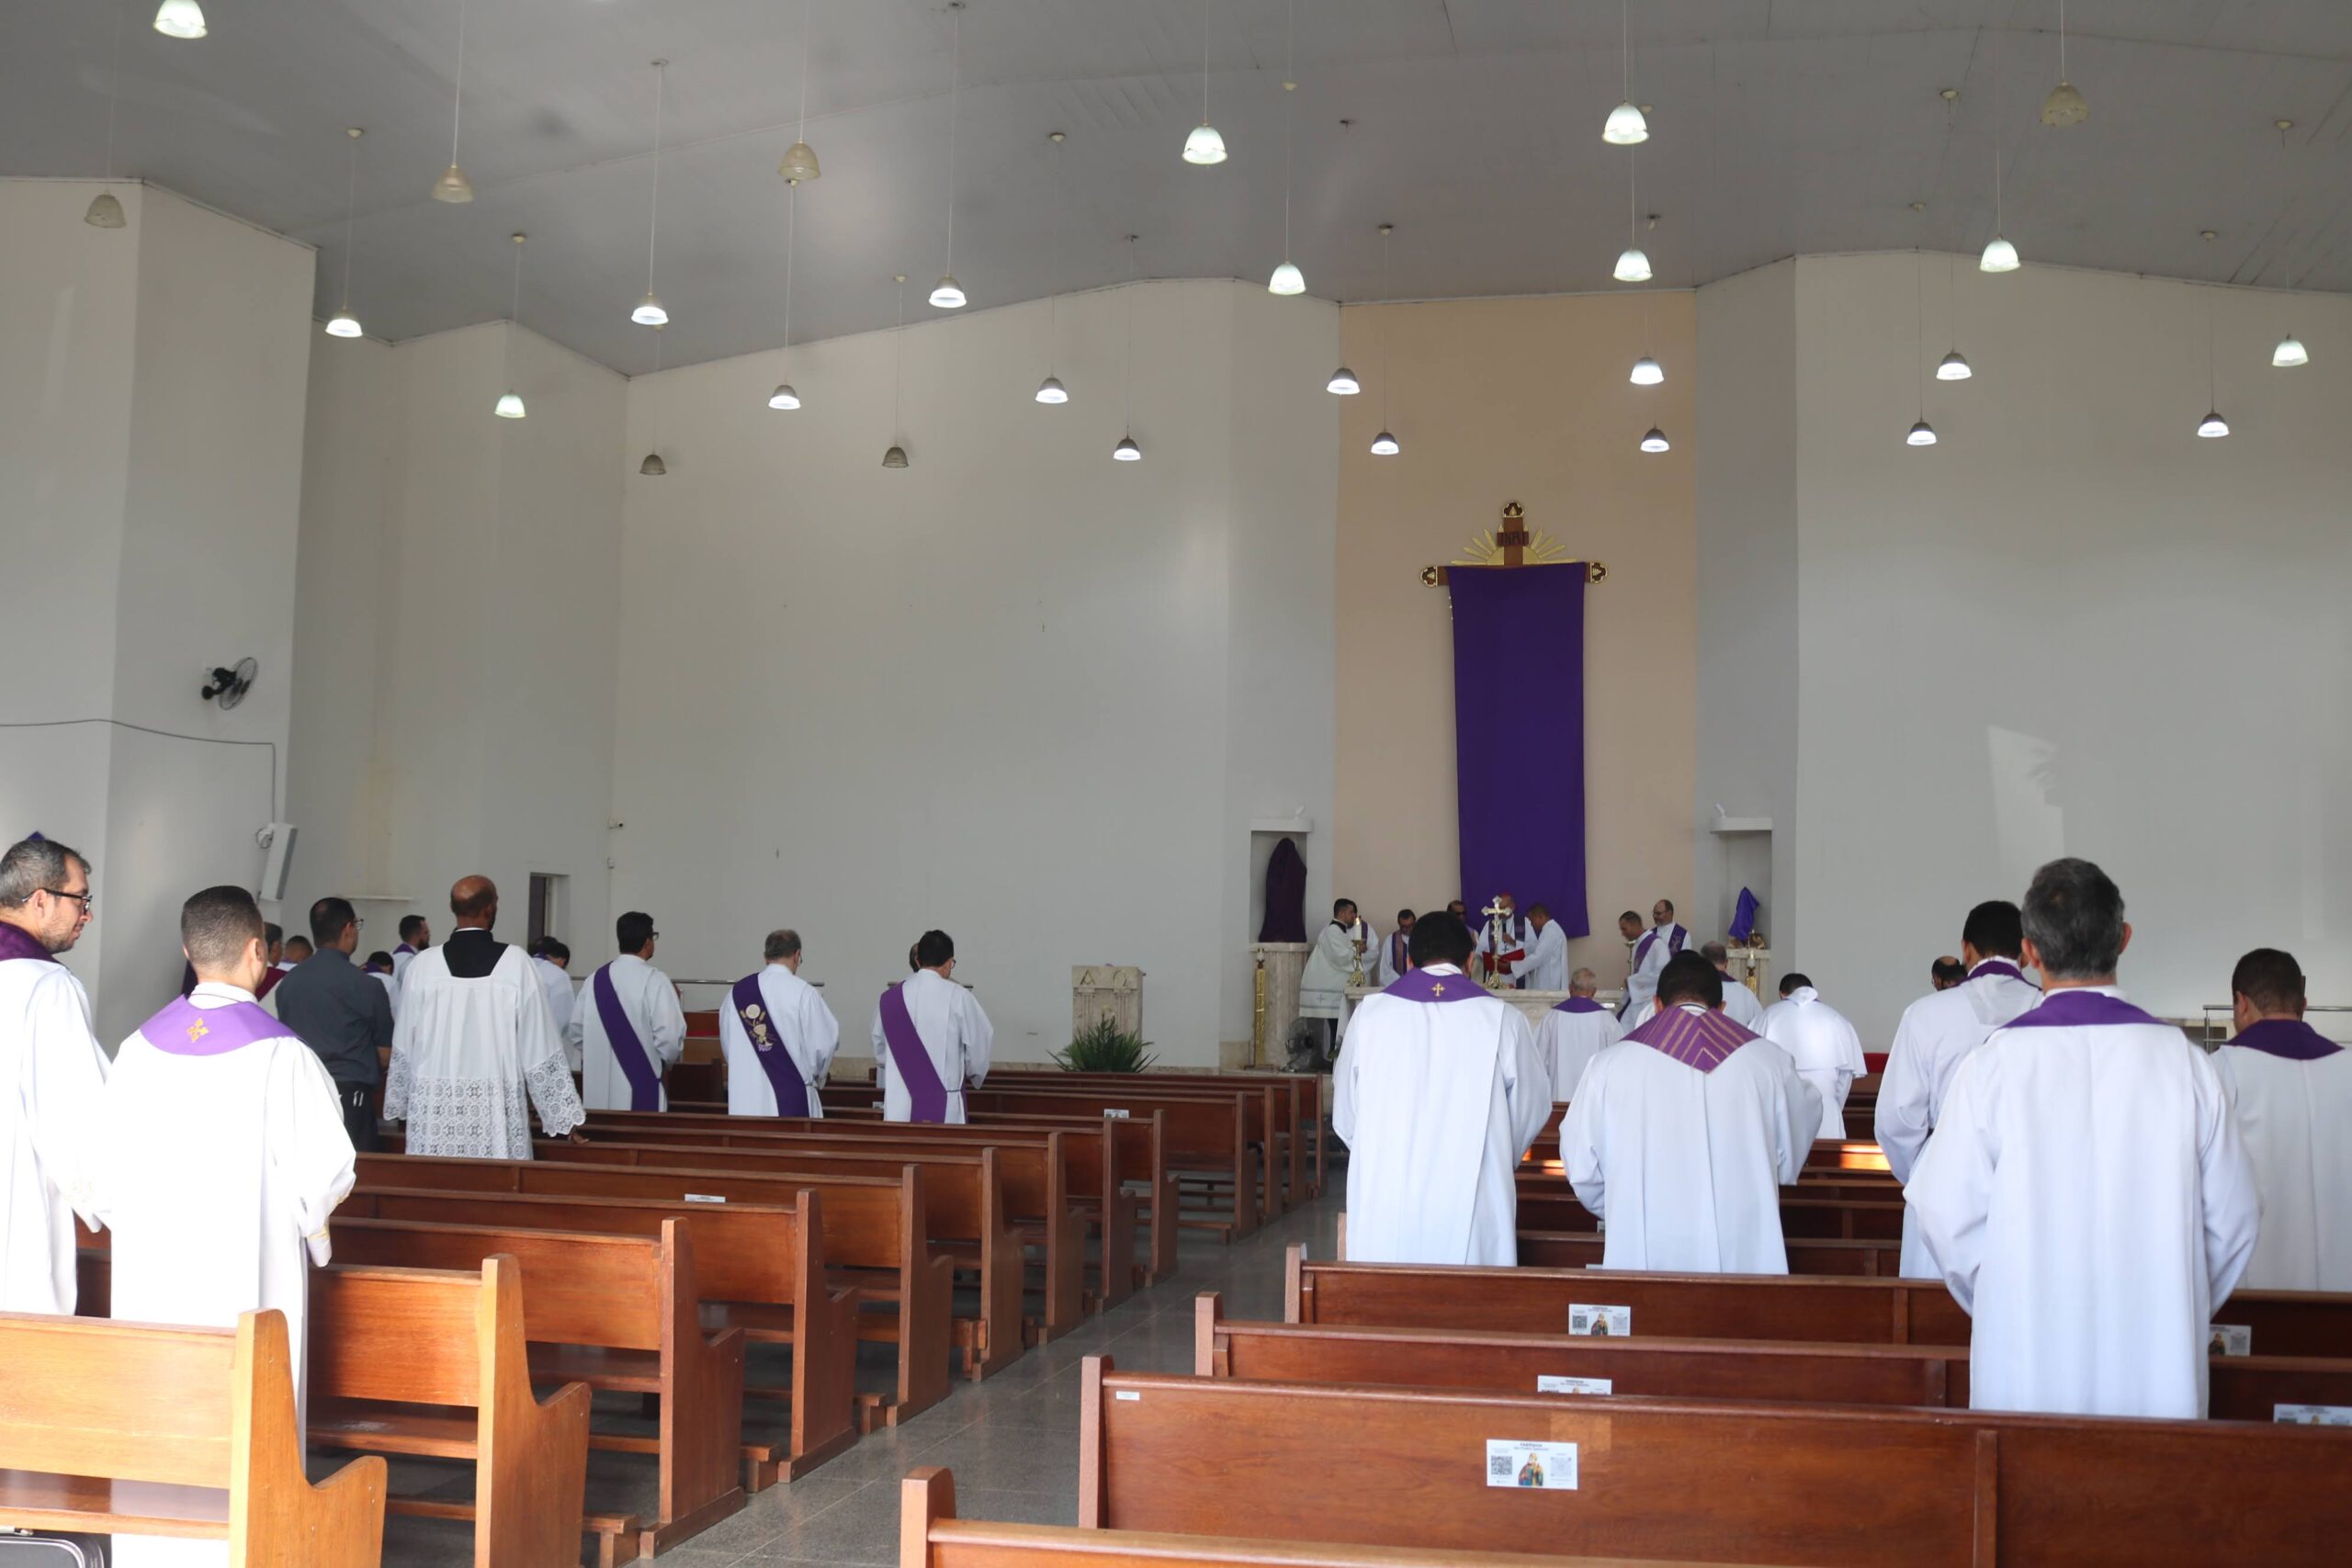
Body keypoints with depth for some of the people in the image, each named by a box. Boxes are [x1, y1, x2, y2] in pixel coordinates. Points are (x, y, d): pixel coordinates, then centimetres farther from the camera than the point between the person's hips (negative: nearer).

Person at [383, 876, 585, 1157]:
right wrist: (566, 1116, 3)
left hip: (434, 1108, 2)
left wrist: (399, 1106, 22)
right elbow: (540, 1047, -3)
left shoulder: (423, 964, -2)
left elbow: (404, 1045, 8)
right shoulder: (515, 962, -6)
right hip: (495, 1108, -2)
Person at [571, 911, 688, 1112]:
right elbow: (670, 1036, -17)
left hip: (598, 1092, 5)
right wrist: (668, 1060, 4)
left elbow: (575, 1032, 7)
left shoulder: (595, 980, 4)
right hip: (640, 1091, -5)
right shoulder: (655, 980, -11)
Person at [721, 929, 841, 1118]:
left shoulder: (738, 991, 4)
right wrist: (816, 1074, 14)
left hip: (744, 1098, 4)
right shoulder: (802, 992, -9)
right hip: (790, 1096, -4)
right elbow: (823, 1043, -6)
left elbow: (726, 1045, 11)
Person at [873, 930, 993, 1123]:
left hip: (899, 1107, 3)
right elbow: (979, 1044, -2)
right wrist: (974, 1074, 19)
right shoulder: (958, 996, -8)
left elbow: (879, 1051, 12)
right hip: (944, 1107, -3)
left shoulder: (889, 998, 3)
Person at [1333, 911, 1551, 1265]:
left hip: (1384, 1211, 1)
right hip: (1473, 1212, -1)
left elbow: (1345, 1116, 10)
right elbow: (1531, 1108, 8)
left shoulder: (1371, 1013, 2)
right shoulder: (1502, 1019, -2)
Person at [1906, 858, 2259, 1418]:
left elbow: (1948, 1215, -6)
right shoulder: (2184, 1062, -4)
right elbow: (2233, 1221, 2)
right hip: (2157, 1369, 1)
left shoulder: (1992, 1063, -9)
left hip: (2027, 1360, -1)